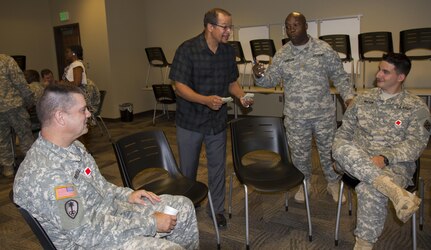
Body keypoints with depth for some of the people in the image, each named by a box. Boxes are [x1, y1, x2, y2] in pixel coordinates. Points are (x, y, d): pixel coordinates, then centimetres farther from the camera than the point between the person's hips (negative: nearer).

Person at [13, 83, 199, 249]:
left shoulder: (72, 146, 1)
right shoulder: (42, 174, -30)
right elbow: (89, 233, -29)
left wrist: (127, 195, 2)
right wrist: (151, 223, -23)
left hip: (114, 211, 9)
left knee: (183, 207, 8)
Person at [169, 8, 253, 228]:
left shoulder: (229, 51, 0)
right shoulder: (187, 49, -15)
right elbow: (180, 86, -18)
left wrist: (242, 96, -12)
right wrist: (206, 100, -33)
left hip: (218, 120, 4)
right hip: (190, 121, -3)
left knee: (217, 167, 12)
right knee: (187, 169, 13)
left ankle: (218, 209, 30)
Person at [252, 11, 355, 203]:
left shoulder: (324, 49, -2)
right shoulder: (281, 55, 2)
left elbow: (339, 76, 2)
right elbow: (271, 80, 0)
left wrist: (348, 97, -9)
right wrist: (260, 75, -21)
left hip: (324, 113, -1)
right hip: (295, 116, 1)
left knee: (328, 150, 12)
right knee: (299, 153, 13)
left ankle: (333, 183, 35)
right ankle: (304, 183, 37)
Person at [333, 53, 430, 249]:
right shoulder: (363, 99, 14)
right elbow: (344, 131, 15)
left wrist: (384, 158, -23)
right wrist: (340, 152, -5)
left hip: (395, 164, -3)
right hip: (357, 161, 3)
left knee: (370, 190, -36)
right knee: (343, 150, -33)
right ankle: (394, 190, -42)